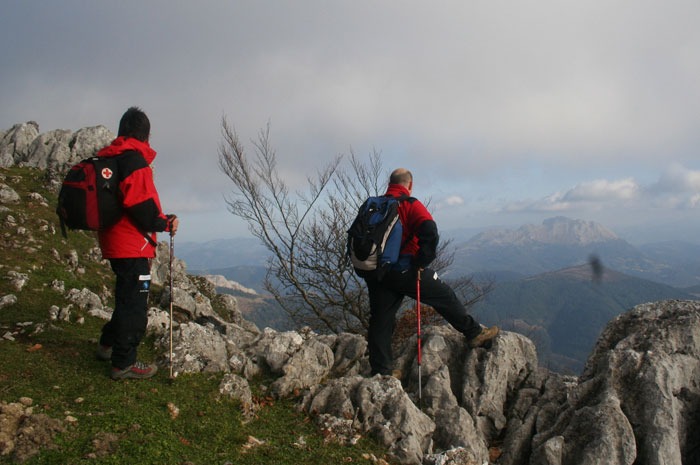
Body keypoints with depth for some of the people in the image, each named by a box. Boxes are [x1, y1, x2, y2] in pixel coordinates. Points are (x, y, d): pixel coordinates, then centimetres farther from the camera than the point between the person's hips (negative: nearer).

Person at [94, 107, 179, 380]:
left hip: (113, 242, 10)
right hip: (133, 245, -10)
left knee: (128, 297, 24)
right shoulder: (134, 160, -16)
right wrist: (166, 224, -9)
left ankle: (108, 345, 38)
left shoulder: (106, 158, 12)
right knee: (134, 303, 0)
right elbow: (140, 205, -23)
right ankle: (124, 363, 8)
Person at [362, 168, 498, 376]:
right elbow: (430, 233, -21)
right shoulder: (410, 205, -6)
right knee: (445, 297, 12)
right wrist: (421, 262, -10)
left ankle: (380, 371, 15)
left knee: (380, 320, 10)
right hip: (403, 270, -5)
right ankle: (474, 334, 25)